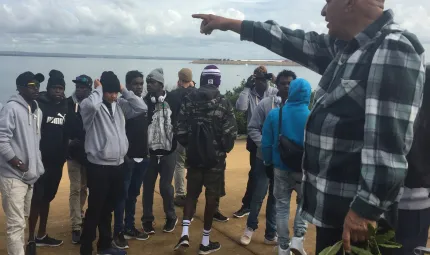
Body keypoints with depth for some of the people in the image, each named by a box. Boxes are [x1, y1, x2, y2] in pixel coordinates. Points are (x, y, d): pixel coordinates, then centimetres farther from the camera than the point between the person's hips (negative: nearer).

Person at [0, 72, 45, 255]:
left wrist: (38, 167, 12)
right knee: (16, 223, -5)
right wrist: (16, 162, -17)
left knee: (23, 219, 20)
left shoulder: (37, 111, 13)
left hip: (31, 175, 7)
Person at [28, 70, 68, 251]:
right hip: (41, 160, -6)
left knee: (47, 198, 15)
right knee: (37, 198, -1)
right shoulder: (39, 105, -9)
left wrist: (63, 155, 7)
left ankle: (42, 236, 28)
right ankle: (31, 239, 10)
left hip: (56, 161, 6)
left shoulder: (65, 107, 7)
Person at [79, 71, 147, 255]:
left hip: (118, 165, 6)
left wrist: (125, 91, -1)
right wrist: (98, 89, -15)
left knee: (108, 209, 19)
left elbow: (141, 108, 2)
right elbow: (91, 104, -33)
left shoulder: (120, 105, 8)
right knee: (94, 210, 2)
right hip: (98, 167, -6)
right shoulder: (93, 106, -10)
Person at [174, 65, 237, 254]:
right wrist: (224, 149, 6)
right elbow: (230, 132, -13)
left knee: (191, 193, 16)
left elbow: (180, 130, -3)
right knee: (211, 197, 8)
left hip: (194, 156, 3)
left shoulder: (189, 101, -1)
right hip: (215, 158, -2)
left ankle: (185, 233, 2)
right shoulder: (223, 103, -8)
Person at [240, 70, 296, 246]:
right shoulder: (265, 104, -7)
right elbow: (253, 128, -5)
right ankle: (251, 227, 28)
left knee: (276, 197, 13)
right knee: (259, 195, 4)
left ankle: (271, 234, 26)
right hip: (265, 157, -2)